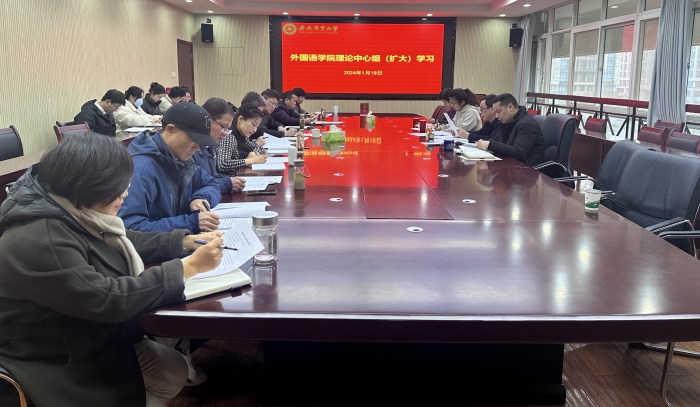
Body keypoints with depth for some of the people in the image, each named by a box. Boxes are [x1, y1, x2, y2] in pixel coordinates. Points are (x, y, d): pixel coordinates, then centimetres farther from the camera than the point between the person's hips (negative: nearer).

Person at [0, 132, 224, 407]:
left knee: (174, 372, 6)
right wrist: (189, 267, -30)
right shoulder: (39, 242, -31)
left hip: (96, 339, 9)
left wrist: (188, 241, -1)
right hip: (59, 365, -8)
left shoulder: (73, 213, -2)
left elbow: (126, 244, 12)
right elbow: (107, 299, -33)